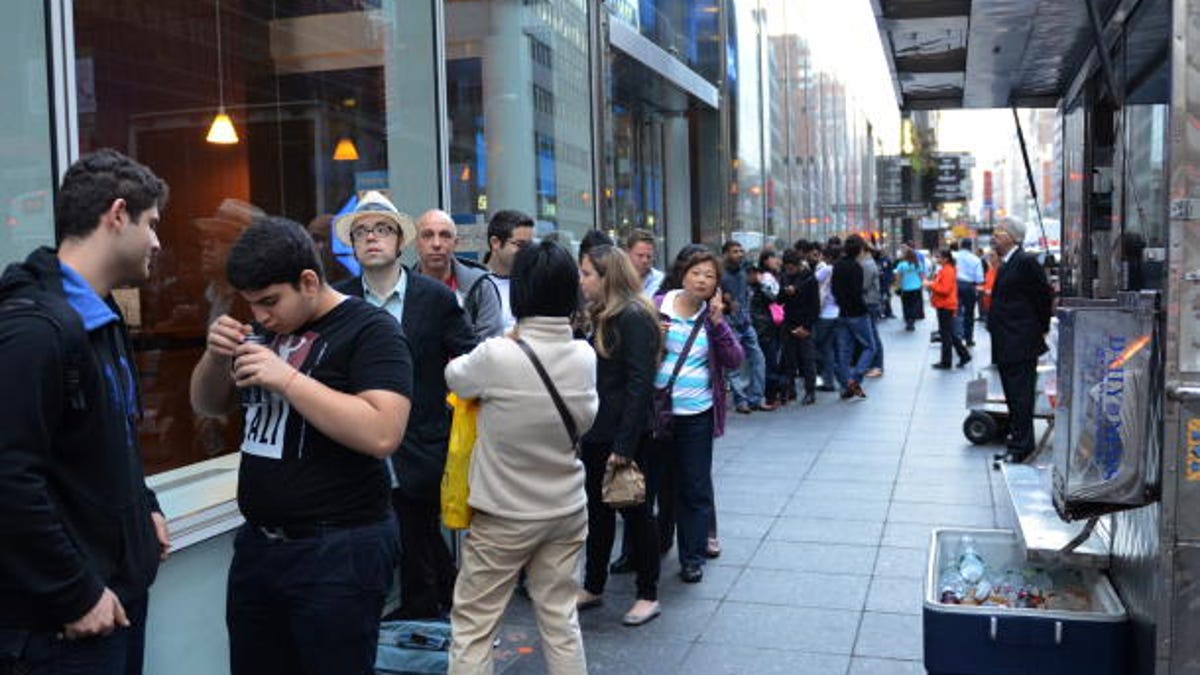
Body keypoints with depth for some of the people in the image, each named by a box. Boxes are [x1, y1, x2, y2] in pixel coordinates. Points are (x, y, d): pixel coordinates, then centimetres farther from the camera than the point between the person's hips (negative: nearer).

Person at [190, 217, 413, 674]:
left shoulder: (370, 330, -12)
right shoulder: (266, 329, 9)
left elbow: (382, 435, -25)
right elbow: (208, 406, 16)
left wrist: (288, 379, -24)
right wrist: (216, 356, -4)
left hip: (339, 550, -7)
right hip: (257, 542, 7)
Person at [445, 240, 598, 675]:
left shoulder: (497, 355, -20)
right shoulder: (585, 357, -6)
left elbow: (454, 376, 0)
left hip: (504, 515, -4)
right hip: (567, 509, 4)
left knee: (473, 623, 7)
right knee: (560, 617, 15)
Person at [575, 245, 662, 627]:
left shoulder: (634, 317, -15)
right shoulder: (602, 317, 12)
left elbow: (640, 384, -19)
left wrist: (624, 444, -21)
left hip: (626, 435, -8)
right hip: (597, 432, 8)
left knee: (634, 511, 3)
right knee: (598, 510, 16)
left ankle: (648, 595, 17)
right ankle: (593, 587, 29)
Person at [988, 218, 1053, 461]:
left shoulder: (1026, 261, -12)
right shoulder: (1005, 265, 16)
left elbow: (1045, 295, -11)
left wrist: (1041, 329, -3)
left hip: (1021, 343, -10)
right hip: (1006, 345, 10)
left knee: (1020, 396, -5)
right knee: (1013, 396, 15)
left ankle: (1021, 446, 0)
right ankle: (1018, 442, 23)